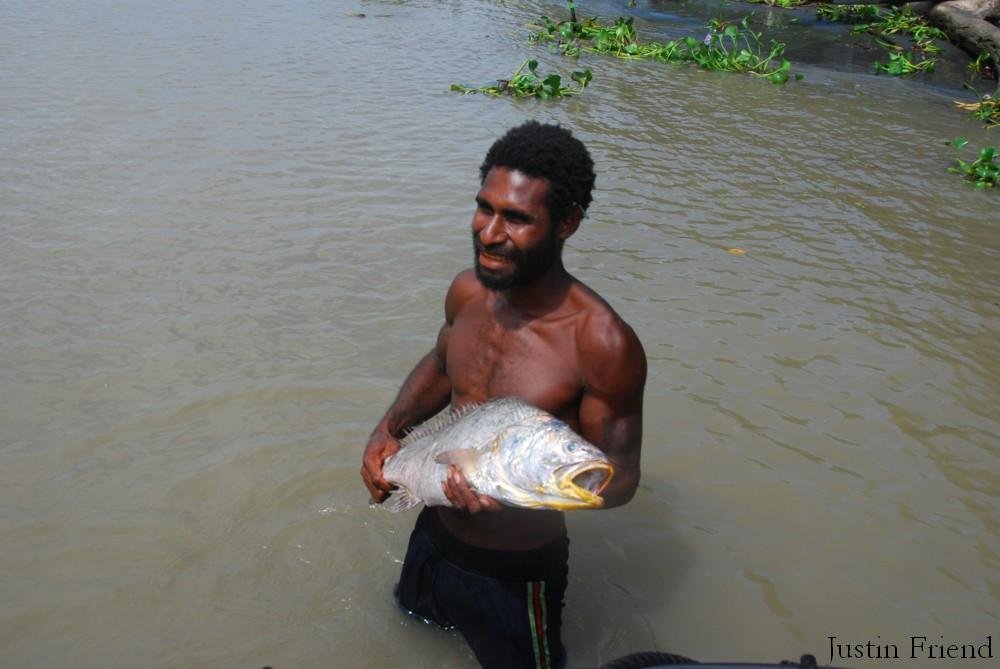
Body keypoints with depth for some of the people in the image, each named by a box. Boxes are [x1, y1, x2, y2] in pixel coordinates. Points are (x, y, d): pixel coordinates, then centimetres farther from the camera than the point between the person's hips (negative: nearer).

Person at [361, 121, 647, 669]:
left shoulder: (603, 343, -30)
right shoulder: (467, 291, -11)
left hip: (517, 569, -6)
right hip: (433, 535, 7)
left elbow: (619, 477, -20)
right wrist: (390, 429, -6)